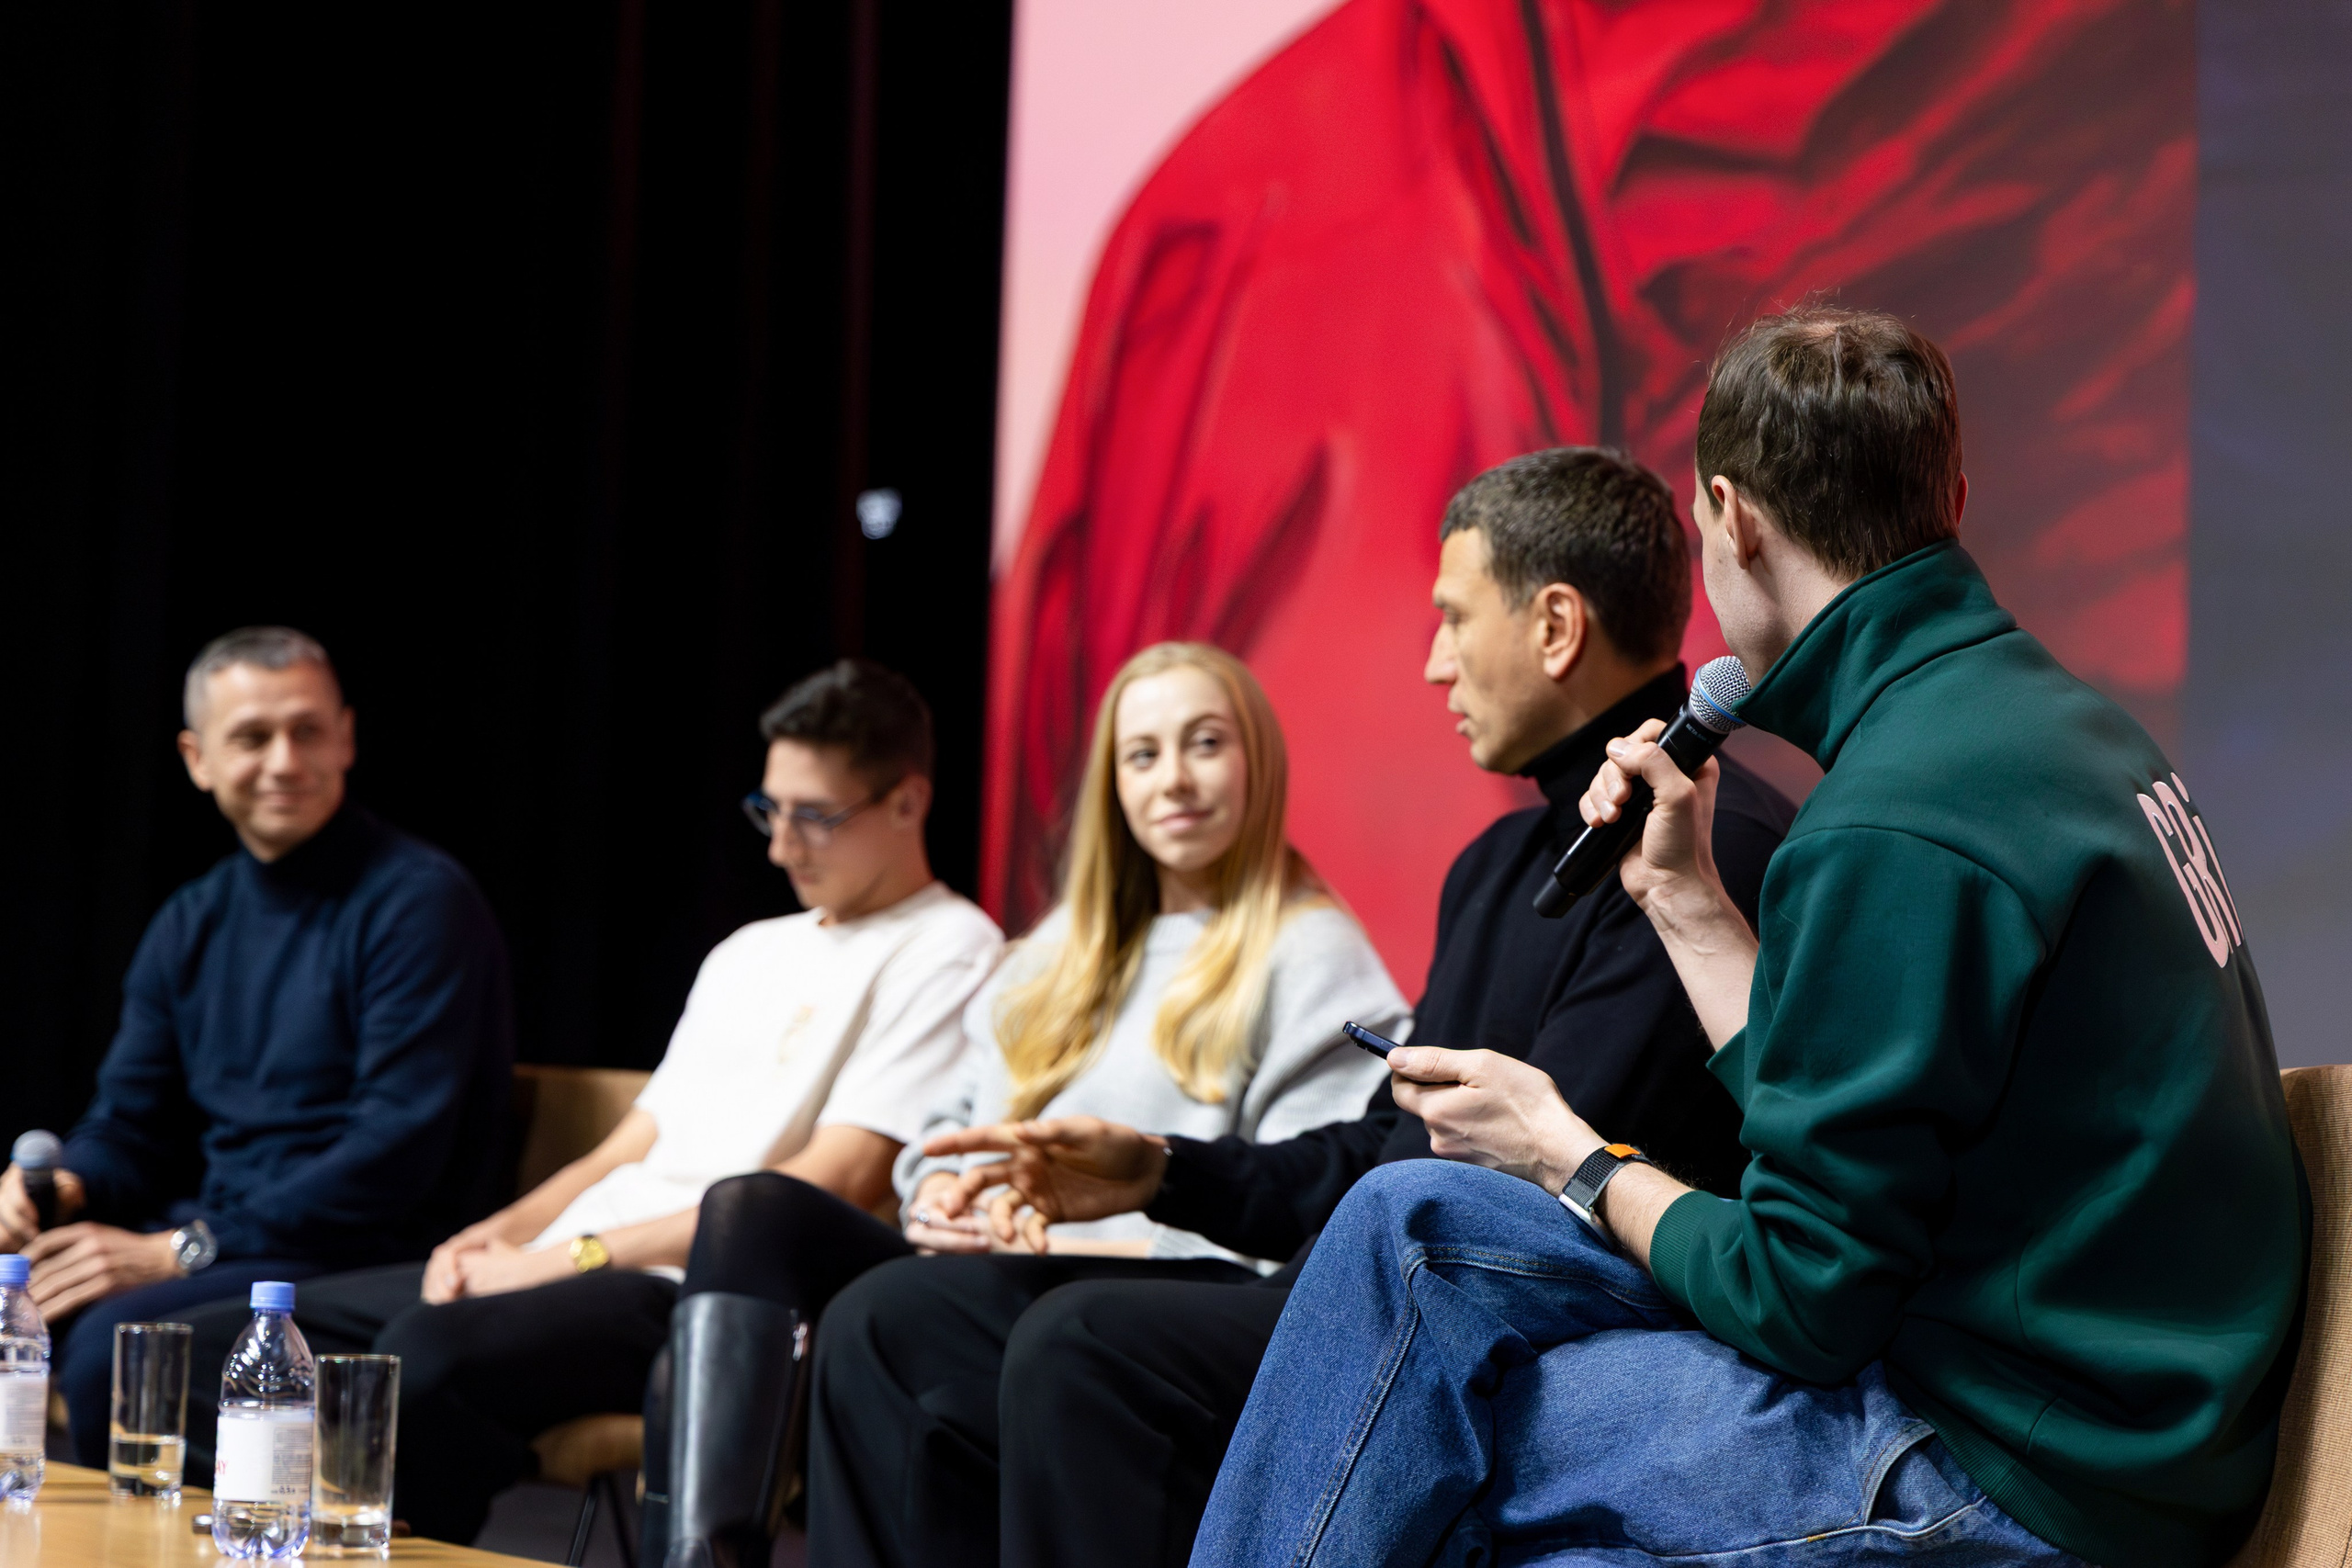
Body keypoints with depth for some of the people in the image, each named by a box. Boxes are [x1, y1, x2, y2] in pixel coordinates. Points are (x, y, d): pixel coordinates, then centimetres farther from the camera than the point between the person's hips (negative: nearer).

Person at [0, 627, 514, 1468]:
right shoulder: (190, 924, 15)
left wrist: (183, 1249, -20)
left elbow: (398, 1151, -17)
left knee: (110, 1336, -30)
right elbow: (131, 1124, 18)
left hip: (370, 1264, -7)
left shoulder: (418, 901, -9)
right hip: (210, 1247, 7)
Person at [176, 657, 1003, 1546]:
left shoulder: (945, 954, -1)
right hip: (568, 1264, 9)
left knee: (430, 1352, -37)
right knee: (225, 1345, -2)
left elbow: (829, 1189, -11)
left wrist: (580, 1254, -12)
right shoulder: (750, 952, 27)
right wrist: (501, 1232, 4)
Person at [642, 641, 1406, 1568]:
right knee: (752, 1208, -19)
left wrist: (1064, 1241, -14)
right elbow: (958, 1118, 28)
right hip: (987, 1282, 7)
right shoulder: (1071, 947, 29)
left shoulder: (1314, 957, 4)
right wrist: (942, 1194, 2)